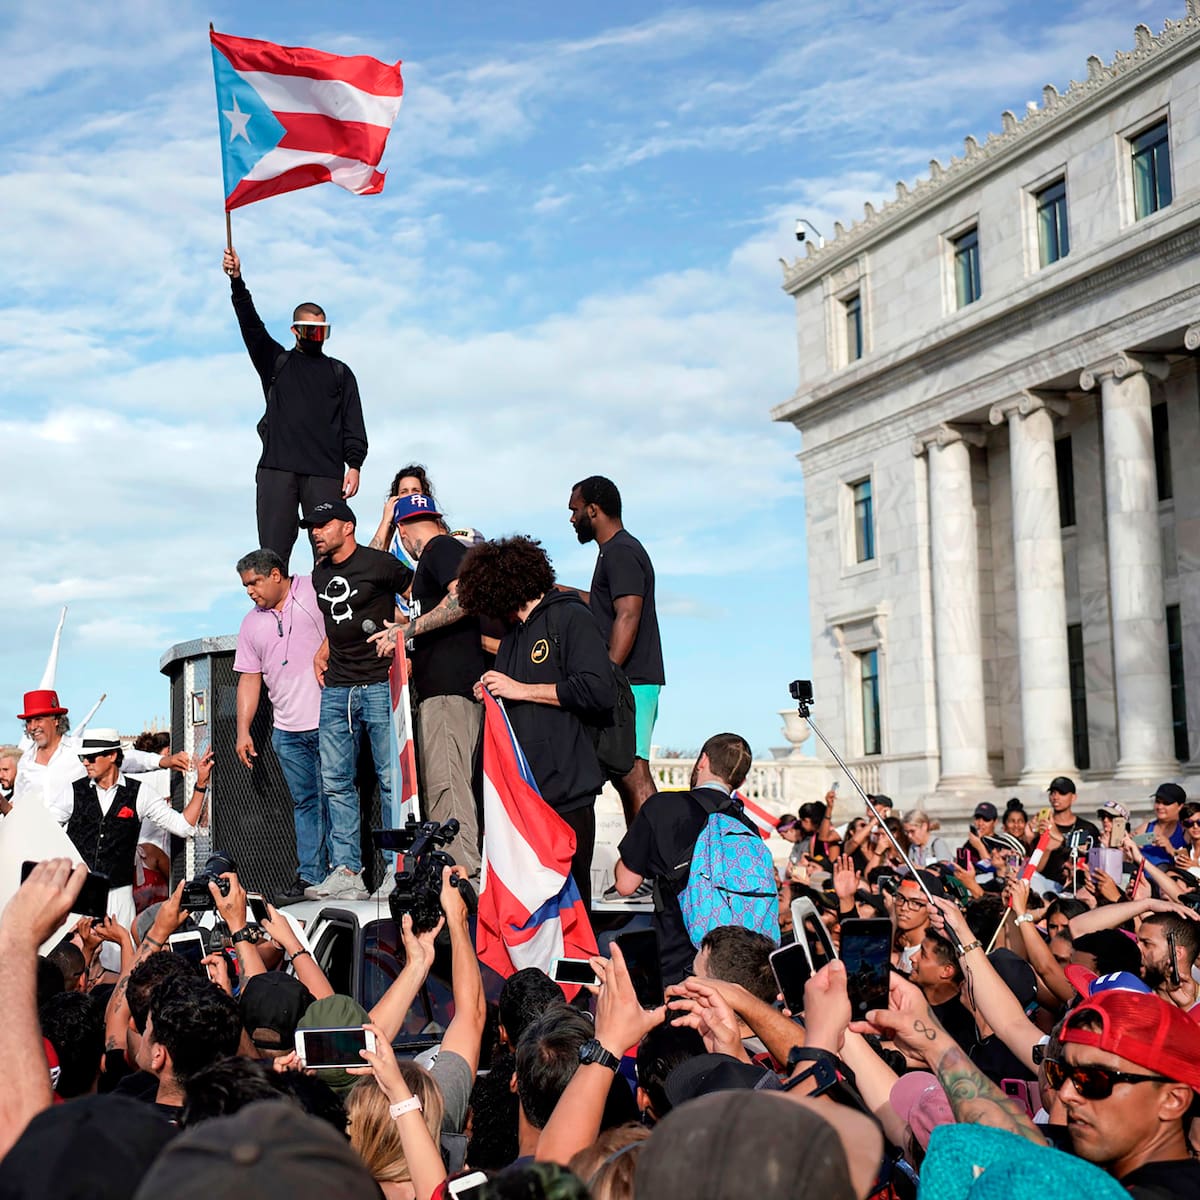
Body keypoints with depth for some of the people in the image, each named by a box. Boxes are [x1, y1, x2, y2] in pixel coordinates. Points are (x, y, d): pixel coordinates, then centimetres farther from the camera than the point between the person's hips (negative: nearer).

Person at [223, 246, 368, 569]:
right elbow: (251, 325, 5)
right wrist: (236, 280, -9)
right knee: (273, 552, -6)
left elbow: (353, 424, 11)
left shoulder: (340, 373, 20)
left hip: (325, 473, 0)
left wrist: (354, 464, -3)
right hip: (276, 469, 0)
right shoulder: (276, 362, 20)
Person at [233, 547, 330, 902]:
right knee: (304, 802, 8)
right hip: (287, 730, 5)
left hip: (327, 721, -5)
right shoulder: (252, 623, 15)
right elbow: (250, 679, 16)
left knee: (332, 796, -4)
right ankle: (310, 876, 10)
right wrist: (243, 731, 11)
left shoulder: (316, 590, -1)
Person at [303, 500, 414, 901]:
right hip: (335, 689, 7)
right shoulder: (319, 574, 16)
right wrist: (323, 650, 15)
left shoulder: (378, 563, -5)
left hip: (380, 684, -7)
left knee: (391, 778, -4)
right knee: (336, 781, 2)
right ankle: (346, 872, 4)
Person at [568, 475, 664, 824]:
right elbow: (602, 604, 36)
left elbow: (628, 616, -20)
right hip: (626, 684, 10)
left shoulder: (620, 552, -10)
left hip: (628, 681, -10)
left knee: (632, 771, -15)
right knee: (625, 775, 9)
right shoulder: (618, 550, 22)